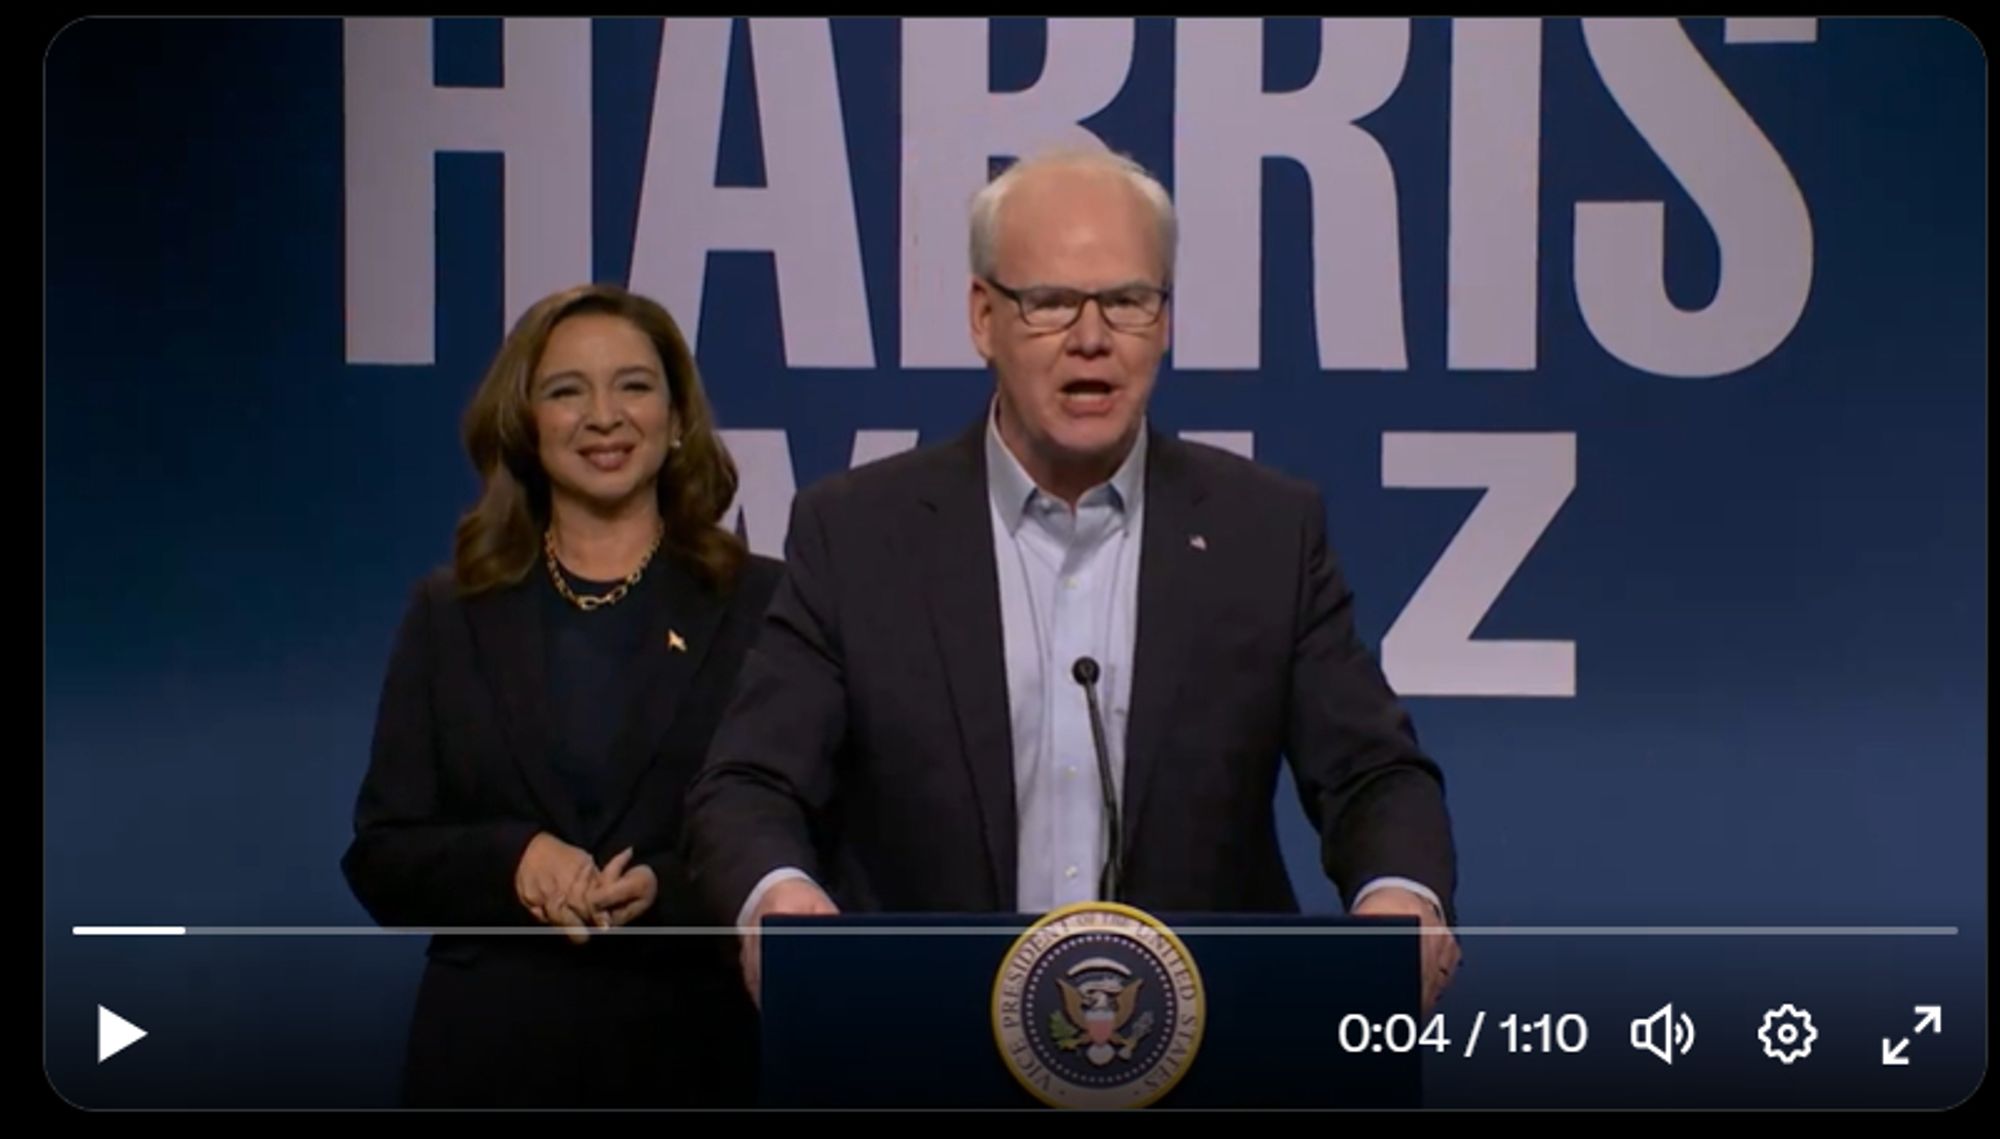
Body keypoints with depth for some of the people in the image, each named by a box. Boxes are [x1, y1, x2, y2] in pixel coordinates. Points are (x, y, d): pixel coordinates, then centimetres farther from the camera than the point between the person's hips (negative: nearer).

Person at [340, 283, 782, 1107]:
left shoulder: (761, 605, 3)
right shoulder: (449, 614, 9)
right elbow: (380, 858, 6)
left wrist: (667, 888, -17)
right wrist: (510, 861, -13)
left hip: (691, 1054, -1)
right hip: (489, 1061, 1)